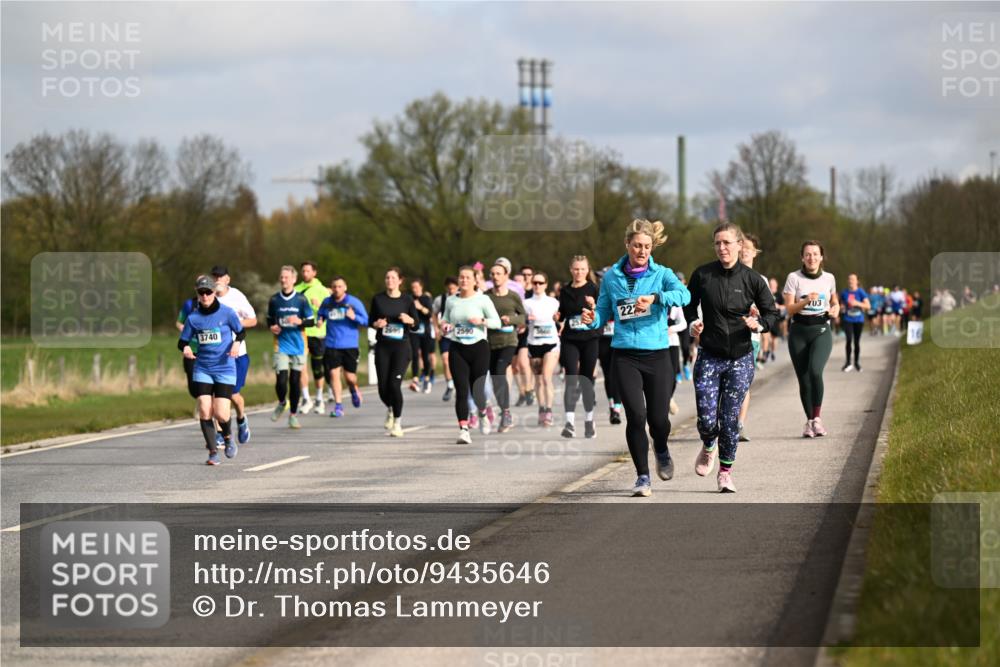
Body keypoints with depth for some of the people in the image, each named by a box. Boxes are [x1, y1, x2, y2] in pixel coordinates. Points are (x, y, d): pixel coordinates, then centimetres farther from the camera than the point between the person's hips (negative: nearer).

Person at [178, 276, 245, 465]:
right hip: (202, 369, 2)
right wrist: (185, 348, -17)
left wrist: (237, 342, -13)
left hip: (225, 369, -2)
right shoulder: (193, 317, 1)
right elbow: (182, 341, 6)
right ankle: (213, 452, 2)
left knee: (220, 414, -10)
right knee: (204, 410, -11)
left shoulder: (227, 313, -5)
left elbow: (241, 332, 8)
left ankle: (227, 437, 25)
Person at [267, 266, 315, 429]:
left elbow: (312, 321, 0)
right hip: (281, 346, 0)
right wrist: (272, 327, -4)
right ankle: (281, 404, 19)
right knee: (281, 381, -11)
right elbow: (270, 319, 18)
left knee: (295, 381, 3)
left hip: (298, 346, 0)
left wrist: (299, 321, -19)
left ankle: (293, 415, 18)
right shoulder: (274, 300, 3)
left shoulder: (301, 299, -3)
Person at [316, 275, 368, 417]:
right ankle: (338, 406, -1)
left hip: (349, 345, -2)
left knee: (350, 376, 1)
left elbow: (366, 321, -4)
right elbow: (320, 315, 23)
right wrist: (319, 320, 0)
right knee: (334, 374, -8)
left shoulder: (354, 302, -4)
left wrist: (354, 317, -23)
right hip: (331, 345, 2)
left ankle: (354, 391, 37)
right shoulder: (326, 302, 5)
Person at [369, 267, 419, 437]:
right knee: (383, 386, 0)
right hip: (382, 347, 2)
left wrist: (410, 320, -17)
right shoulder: (378, 299, 5)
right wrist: (376, 324, -9)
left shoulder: (407, 300, 1)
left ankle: (397, 423, 1)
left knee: (394, 384, -13)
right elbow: (370, 320, 13)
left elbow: (416, 326, 5)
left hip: (401, 346, -2)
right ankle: (390, 410, 34)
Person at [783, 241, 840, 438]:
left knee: (815, 371, -24)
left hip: (821, 331, 0)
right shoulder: (794, 278, -1)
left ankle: (817, 417, -12)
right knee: (803, 379, 0)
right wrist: (806, 301, -22)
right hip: (799, 331, 0)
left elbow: (835, 301, 23)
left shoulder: (829, 278, 7)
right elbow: (789, 308, -6)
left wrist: (835, 309, 1)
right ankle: (809, 420, 17)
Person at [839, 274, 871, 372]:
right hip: (848, 320, 0)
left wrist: (857, 303, -23)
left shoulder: (861, 292, -5)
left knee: (857, 341, 7)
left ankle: (857, 363, 23)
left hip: (859, 320, 0)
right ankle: (848, 362, -7)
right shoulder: (844, 293, 2)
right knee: (849, 339, -16)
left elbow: (868, 306, -10)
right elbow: (841, 303, 20)